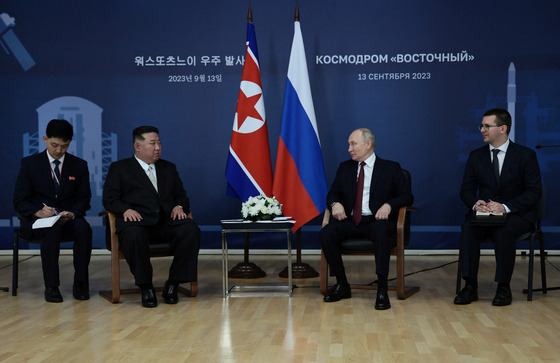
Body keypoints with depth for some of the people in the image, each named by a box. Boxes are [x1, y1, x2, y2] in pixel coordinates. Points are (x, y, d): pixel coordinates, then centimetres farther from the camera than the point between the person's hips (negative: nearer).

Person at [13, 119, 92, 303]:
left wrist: (72, 213, -18)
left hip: (68, 218, 2)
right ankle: (51, 286, -30)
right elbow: (19, 201, 1)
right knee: (53, 229, -37)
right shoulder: (30, 163, 3)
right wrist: (38, 212, -21)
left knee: (84, 229, -33)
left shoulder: (79, 165, 8)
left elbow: (84, 199, 6)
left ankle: (80, 282, -20)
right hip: (37, 219, -2)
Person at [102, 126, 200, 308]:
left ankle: (173, 284, -15)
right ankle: (146, 287, -19)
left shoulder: (169, 168, 28)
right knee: (133, 236, -39)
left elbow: (181, 195, 25)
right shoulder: (119, 168, 16)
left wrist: (179, 206, 0)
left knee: (191, 231, -28)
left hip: (167, 221, 3)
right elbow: (109, 198, 5)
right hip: (137, 220, -3)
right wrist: (125, 209, -15)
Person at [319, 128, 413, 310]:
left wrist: (389, 205, -17)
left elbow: (406, 196, 4)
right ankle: (342, 285, -12)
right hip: (350, 220, 4)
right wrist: (335, 203, -6)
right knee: (326, 234, -26)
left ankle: (382, 289, -35)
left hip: (376, 220, -3)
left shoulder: (391, 168, 8)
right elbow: (333, 193, 19)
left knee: (380, 230, -39)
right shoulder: (345, 167, 19)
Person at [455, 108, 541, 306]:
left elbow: (534, 192, -8)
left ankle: (503, 288, -23)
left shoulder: (526, 155, -2)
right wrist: (475, 204, -16)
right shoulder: (476, 156, 9)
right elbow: (466, 189, 9)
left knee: (504, 230, -36)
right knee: (468, 228, -29)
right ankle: (470, 286, -27)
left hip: (517, 214, -3)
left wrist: (506, 207, -23)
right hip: (484, 213, 3)